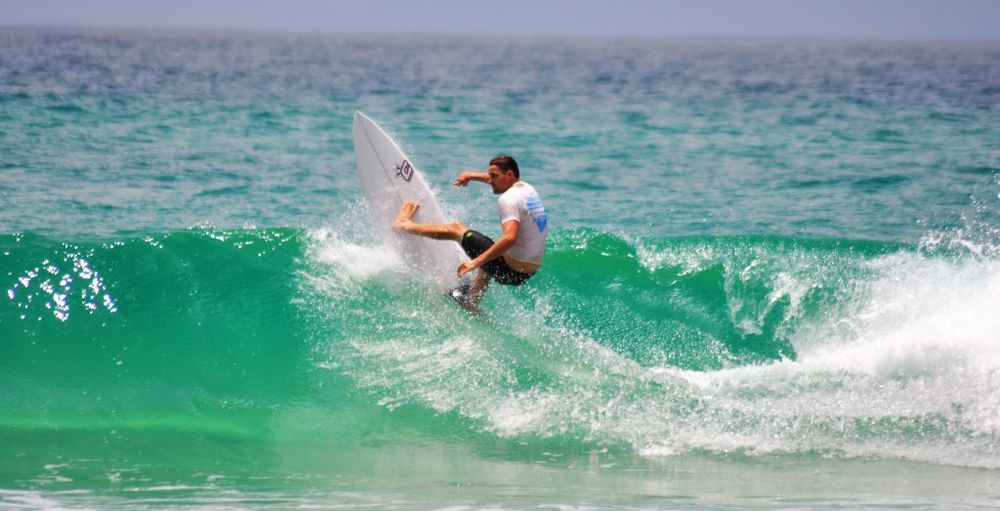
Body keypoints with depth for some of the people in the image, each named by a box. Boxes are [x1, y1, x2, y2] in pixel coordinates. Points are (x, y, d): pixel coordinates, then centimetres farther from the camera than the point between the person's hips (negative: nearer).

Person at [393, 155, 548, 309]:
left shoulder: (508, 199, -19)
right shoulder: (527, 188, 9)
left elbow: (510, 238, -34)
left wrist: (477, 261, -31)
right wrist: (472, 176, 36)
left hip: (510, 270, -8)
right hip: (531, 272, 8)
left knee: (456, 228, 12)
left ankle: (404, 224, 31)